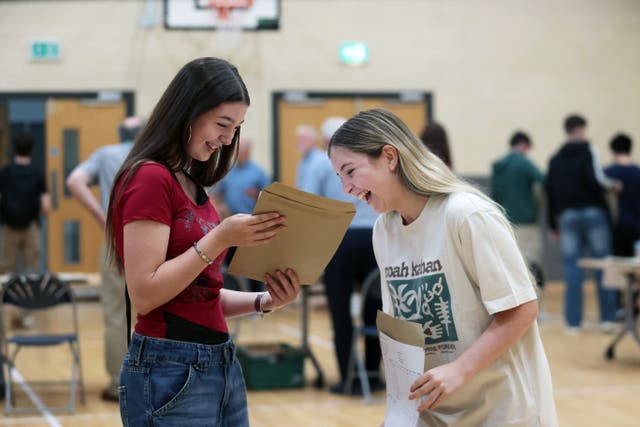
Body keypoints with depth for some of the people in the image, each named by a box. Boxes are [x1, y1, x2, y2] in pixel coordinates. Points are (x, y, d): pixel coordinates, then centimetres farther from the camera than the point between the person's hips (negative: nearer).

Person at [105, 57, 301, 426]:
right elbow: (144, 294, -19)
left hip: (222, 363, 9)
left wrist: (264, 301, -1)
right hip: (170, 370, -9)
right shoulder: (150, 178, -12)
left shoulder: (194, 185, 14)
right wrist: (220, 239, -21)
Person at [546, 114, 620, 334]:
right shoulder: (588, 151, -3)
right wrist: (611, 184, 4)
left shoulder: (555, 159, 12)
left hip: (567, 216, 4)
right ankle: (608, 318, 4)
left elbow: (550, 192, 11)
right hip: (593, 212, -3)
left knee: (572, 268, 2)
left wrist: (553, 224, 17)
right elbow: (596, 179, -16)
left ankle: (573, 322, 0)